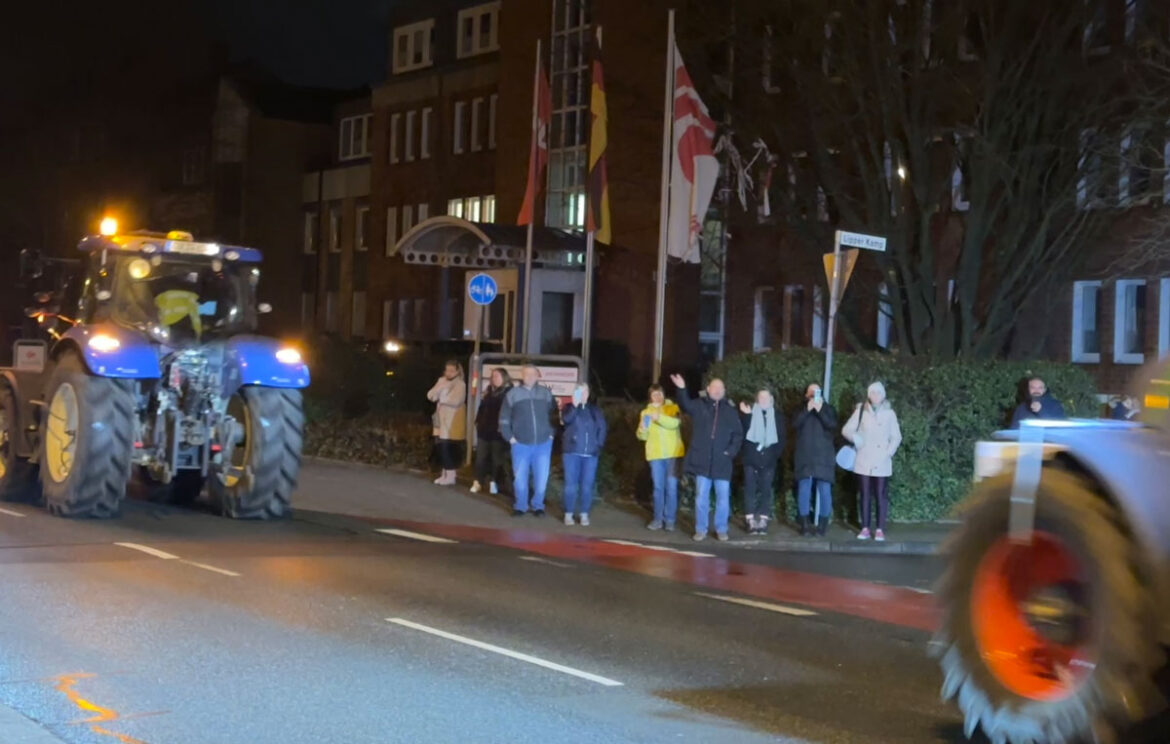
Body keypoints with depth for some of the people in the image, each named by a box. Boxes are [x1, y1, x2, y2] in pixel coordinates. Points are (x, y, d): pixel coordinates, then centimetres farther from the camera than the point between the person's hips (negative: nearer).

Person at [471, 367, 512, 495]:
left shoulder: (509, 392, -7)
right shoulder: (489, 390, 16)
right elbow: (482, 407, 20)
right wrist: (478, 421, 13)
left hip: (498, 431, -7)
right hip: (484, 429, 7)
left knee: (497, 458, 2)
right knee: (481, 457, 5)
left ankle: (494, 482, 9)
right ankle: (478, 482, 8)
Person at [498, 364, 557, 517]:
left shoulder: (546, 393, 5)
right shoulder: (513, 394, 0)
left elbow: (554, 413, 10)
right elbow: (504, 418, 3)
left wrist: (552, 433, 2)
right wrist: (509, 437, -3)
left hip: (543, 443, 1)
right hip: (521, 444, -1)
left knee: (541, 477, 2)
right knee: (520, 477, 2)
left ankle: (538, 506, 17)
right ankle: (520, 506, 16)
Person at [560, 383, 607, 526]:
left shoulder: (595, 410, 12)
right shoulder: (569, 407, 7)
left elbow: (602, 428, 10)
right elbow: (566, 419, -15)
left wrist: (599, 444, 0)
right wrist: (575, 405, -23)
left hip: (590, 454, 2)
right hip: (572, 452, -2)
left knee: (587, 485, 1)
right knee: (571, 484, -3)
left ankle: (584, 514, 6)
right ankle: (568, 514, 2)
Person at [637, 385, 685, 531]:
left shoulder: (673, 408, 3)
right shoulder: (646, 412, 11)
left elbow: (675, 423, -18)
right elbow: (642, 436, 7)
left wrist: (659, 417, -32)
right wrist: (642, 429, -17)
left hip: (672, 453, -2)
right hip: (655, 454, 2)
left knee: (671, 487, -2)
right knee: (658, 487, 5)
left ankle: (669, 520, 2)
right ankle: (658, 519, 11)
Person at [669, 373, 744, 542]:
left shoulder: (731, 411, 9)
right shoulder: (699, 406, 7)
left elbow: (738, 434, 9)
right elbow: (685, 404, -13)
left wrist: (732, 451, -6)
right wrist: (682, 389, -31)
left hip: (722, 462, 1)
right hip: (702, 461, 0)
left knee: (723, 497, 2)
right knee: (701, 497, 4)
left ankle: (721, 529, 13)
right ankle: (701, 529, 12)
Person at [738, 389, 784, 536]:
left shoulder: (777, 416, 10)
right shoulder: (750, 413, 6)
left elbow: (781, 437, 8)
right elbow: (743, 432, -6)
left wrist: (776, 454, -3)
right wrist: (745, 416, -18)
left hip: (768, 459, 1)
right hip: (751, 458, -1)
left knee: (766, 490, 0)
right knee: (750, 489, -3)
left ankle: (763, 521, 1)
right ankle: (751, 521, -2)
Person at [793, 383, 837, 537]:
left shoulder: (828, 409, 12)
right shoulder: (801, 410, 14)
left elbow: (833, 426, -5)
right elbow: (795, 426, -4)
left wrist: (820, 411, -15)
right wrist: (807, 410, -12)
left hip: (823, 457, 0)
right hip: (804, 457, 1)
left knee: (824, 490, -5)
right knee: (804, 489, -4)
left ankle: (823, 524, -1)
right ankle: (804, 523, 0)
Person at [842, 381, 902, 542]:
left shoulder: (889, 413, 5)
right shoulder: (861, 410, 6)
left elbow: (896, 437, 6)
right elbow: (847, 429, 8)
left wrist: (889, 453, -8)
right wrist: (855, 437, -12)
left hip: (881, 463, -1)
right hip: (863, 461, 1)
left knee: (881, 495, -4)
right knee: (865, 495, 4)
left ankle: (880, 530, -1)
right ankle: (865, 528, 9)